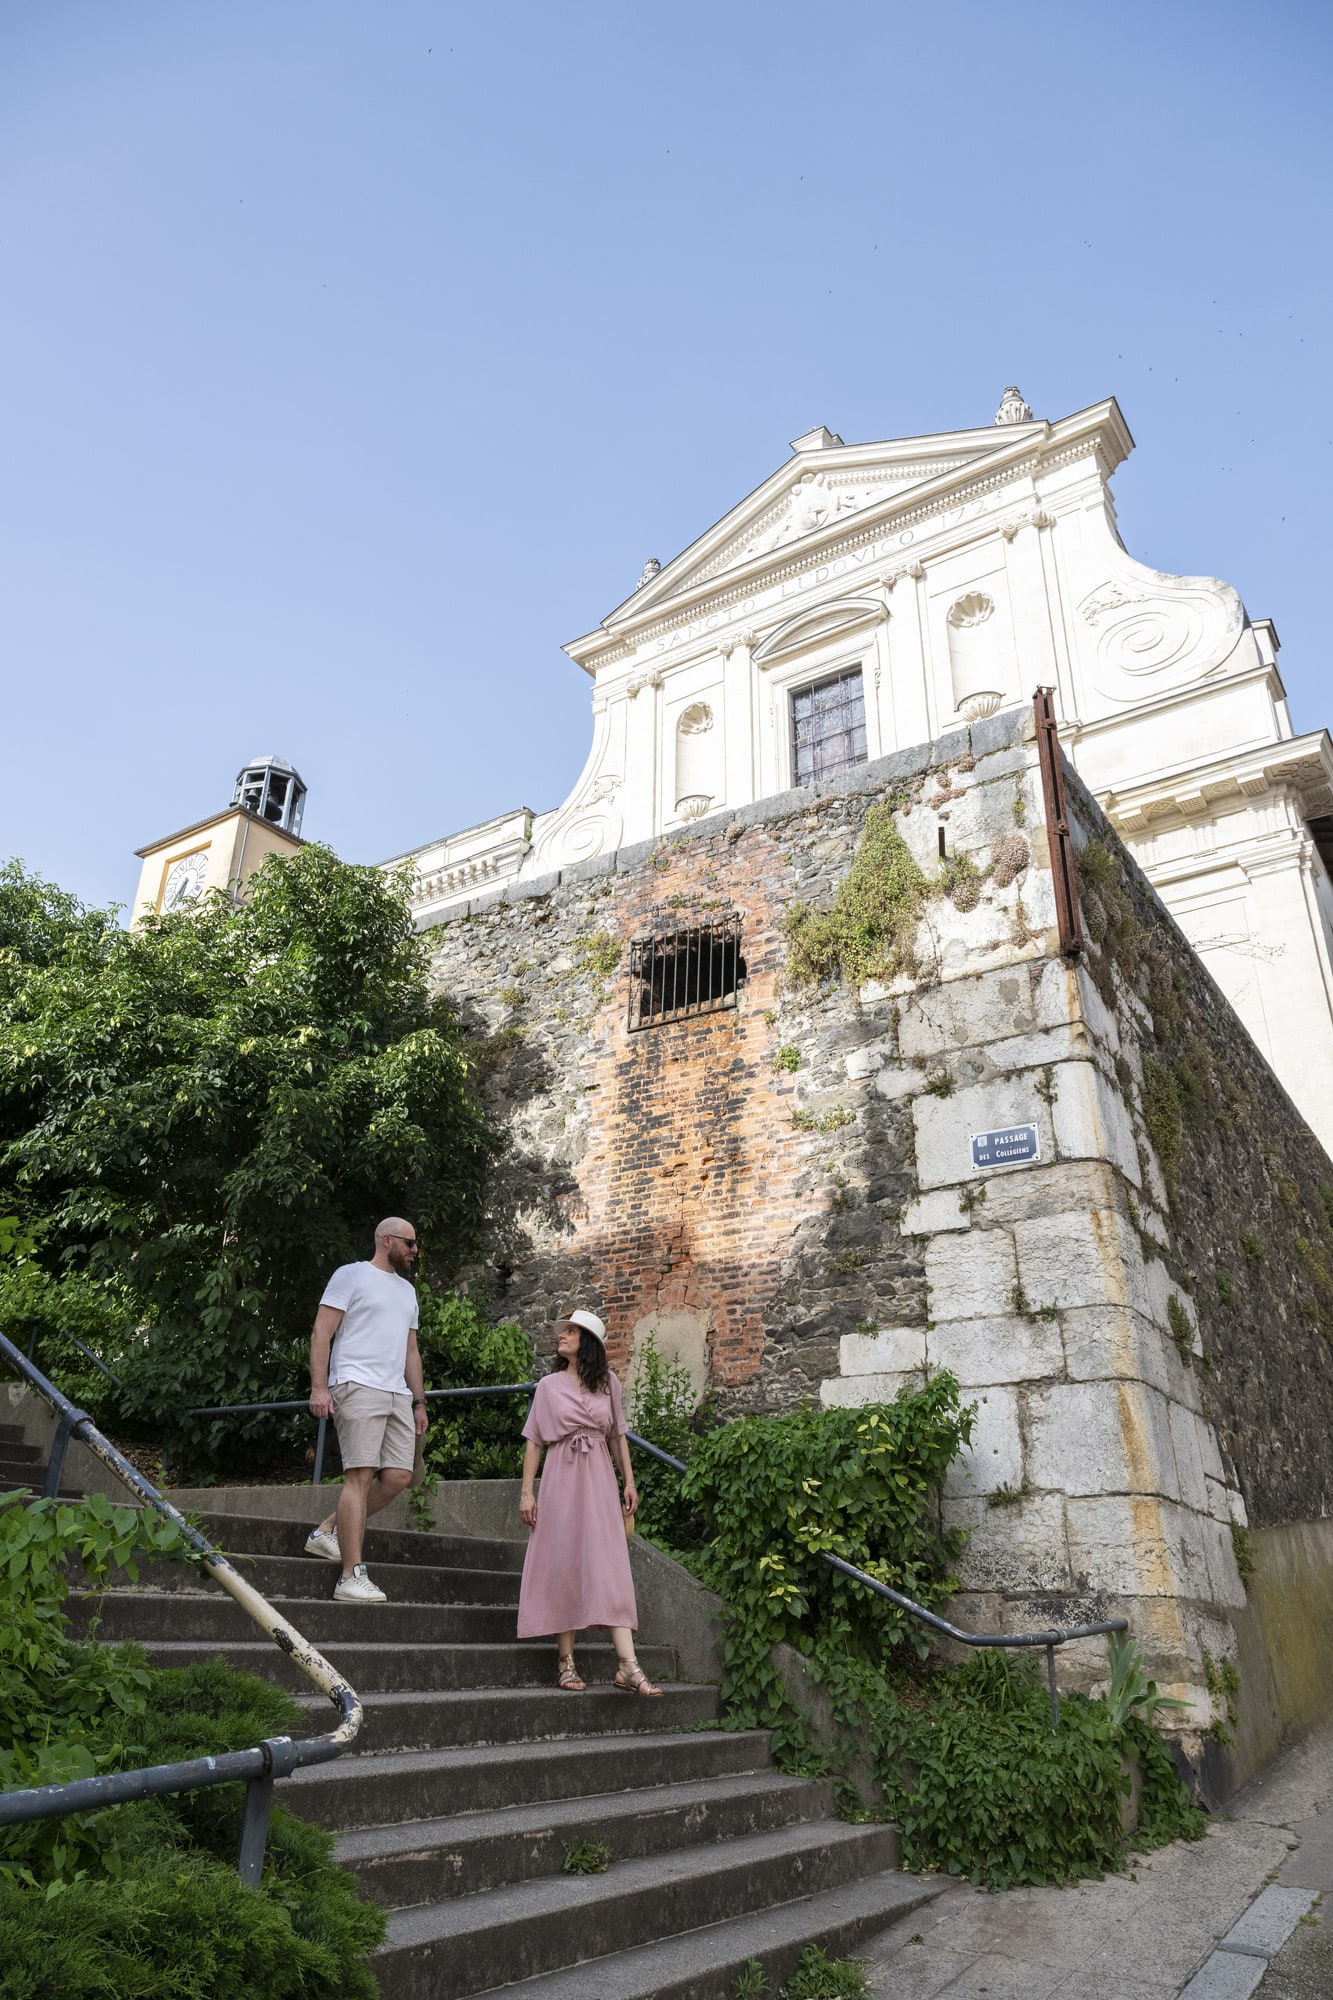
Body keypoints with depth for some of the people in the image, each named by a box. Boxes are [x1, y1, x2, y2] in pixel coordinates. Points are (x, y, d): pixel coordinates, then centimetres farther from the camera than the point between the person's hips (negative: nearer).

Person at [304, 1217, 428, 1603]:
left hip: (397, 1394, 8)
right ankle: (352, 1577, -8)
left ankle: (327, 1532, 15)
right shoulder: (351, 1275, 1)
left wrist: (419, 1401, 18)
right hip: (358, 1387, -7)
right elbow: (321, 1333, -5)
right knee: (361, 1476, -11)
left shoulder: (407, 1290, 24)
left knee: (399, 1476, -1)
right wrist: (319, 1387, -15)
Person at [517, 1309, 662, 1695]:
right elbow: (534, 1442, 5)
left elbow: (617, 1436, 13)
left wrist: (629, 1482, 7)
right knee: (563, 1565, 1)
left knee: (611, 1566, -6)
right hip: (561, 1479, 0)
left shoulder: (608, 1383, 8)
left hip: (599, 1480, 1)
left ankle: (628, 1665, -9)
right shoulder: (549, 1385, 5)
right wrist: (526, 1491, -1)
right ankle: (566, 1661, 11)